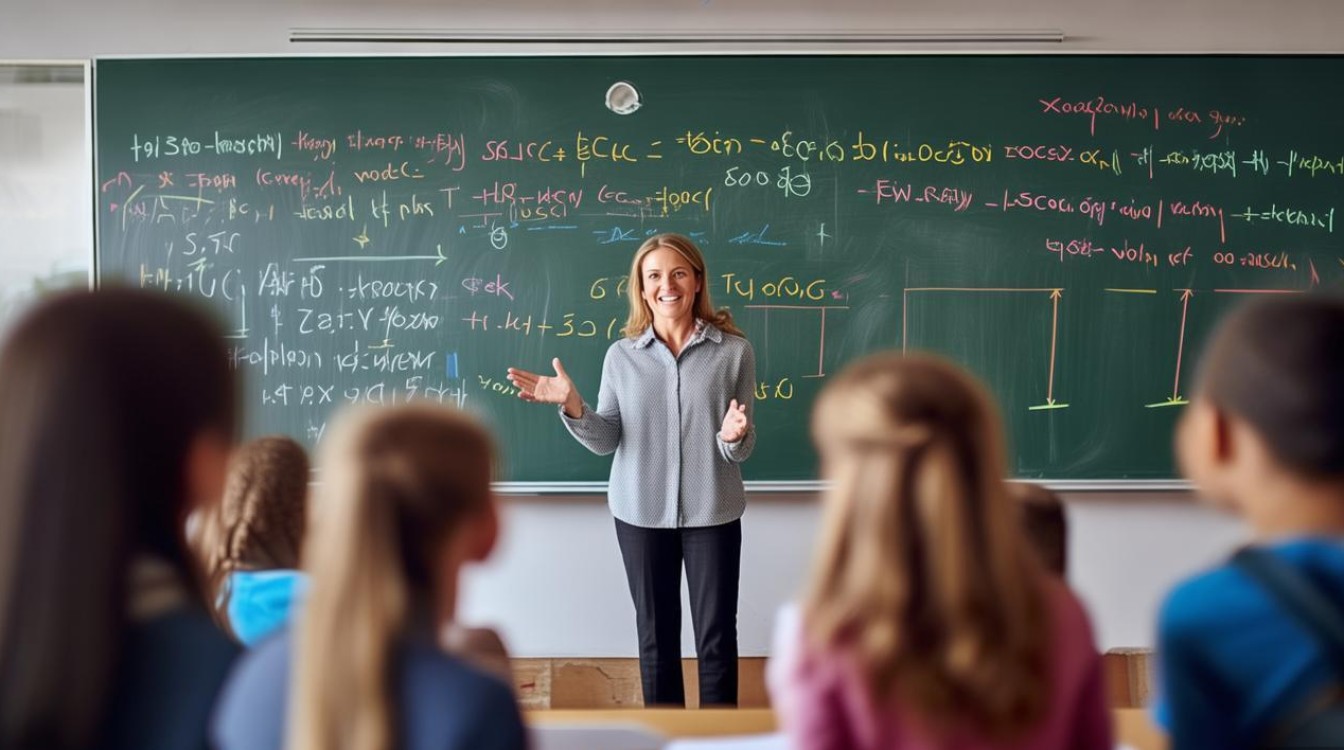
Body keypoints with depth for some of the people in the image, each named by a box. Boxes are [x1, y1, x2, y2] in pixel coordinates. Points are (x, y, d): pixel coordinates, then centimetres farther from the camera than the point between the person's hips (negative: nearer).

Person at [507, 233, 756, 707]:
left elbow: (741, 451, -3)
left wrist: (734, 436, -26)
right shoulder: (621, 356, 0)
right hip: (640, 513, 2)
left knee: (717, 636, 8)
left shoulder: (734, 351, -5)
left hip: (712, 513, -1)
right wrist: (572, 406, -18)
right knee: (656, 634, 13)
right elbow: (606, 441, -1)